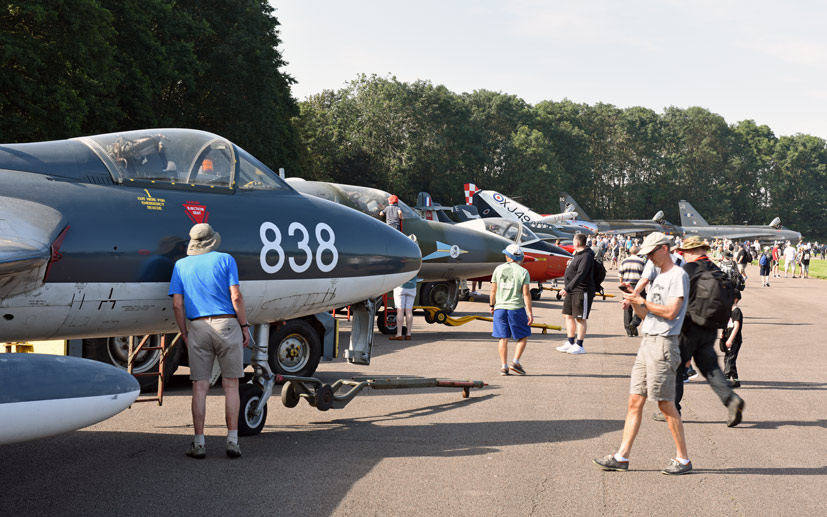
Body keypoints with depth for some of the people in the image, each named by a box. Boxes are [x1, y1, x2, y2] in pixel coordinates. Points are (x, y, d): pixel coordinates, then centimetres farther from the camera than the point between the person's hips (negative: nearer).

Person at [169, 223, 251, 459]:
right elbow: (236, 296, -6)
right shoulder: (225, 260, 3)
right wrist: (244, 327, 1)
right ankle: (232, 441, 2)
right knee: (231, 385, 5)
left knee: (200, 387, 4)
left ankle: (199, 443, 3)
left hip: (198, 327, 1)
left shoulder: (181, 265, 9)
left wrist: (184, 334, 11)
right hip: (227, 325, -1)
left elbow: (177, 304, 3)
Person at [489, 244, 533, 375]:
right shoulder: (523, 272, -4)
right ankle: (515, 362, -2)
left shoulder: (498, 269, 3)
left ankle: (504, 366, 5)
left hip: (500, 307, 3)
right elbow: (526, 294, -9)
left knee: (503, 338, 7)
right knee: (523, 336, 11)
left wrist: (492, 305, 20)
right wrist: (529, 313, -7)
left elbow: (493, 290, 5)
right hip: (516, 308, -3)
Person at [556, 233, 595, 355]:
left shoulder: (586, 257, -18)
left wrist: (567, 288, -27)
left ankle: (579, 346, 0)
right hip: (572, 291, 10)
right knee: (568, 315, 12)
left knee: (580, 318, -5)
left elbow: (580, 275, -25)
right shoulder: (577, 255, 15)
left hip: (582, 291, -10)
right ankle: (570, 343, 19)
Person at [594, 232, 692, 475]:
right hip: (647, 343, 9)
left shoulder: (678, 275, -8)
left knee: (665, 404, -5)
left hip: (663, 345, -9)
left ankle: (683, 459, 3)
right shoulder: (658, 278, 21)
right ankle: (622, 456, 8)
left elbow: (671, 311, -18)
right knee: (635, 402, 6)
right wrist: (634, 303, 4)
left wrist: (642, 301, -10)